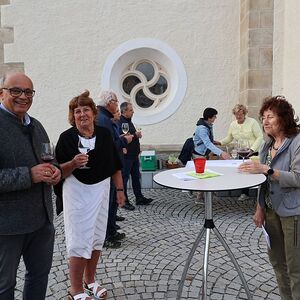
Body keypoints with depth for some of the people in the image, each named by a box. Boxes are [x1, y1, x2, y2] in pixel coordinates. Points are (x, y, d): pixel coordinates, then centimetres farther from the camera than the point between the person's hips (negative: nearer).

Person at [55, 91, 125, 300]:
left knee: (97, 237, 13)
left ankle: (90, 280, 33)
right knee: (79, 240, -1)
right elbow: (59, 172, -8)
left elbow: (116, 166, 6)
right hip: (77, 191, -4)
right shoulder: (67, 137, -9)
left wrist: (120, 190, 4)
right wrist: (73, 163, -26)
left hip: (101, 189, 4)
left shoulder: (105, 135, -1)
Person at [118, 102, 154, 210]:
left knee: (136, 176, 15)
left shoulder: (129, 121, 16)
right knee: (124, 178, 0)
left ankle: (139, 198, 25)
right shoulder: (120, 122, -16)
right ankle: (124, 201, 9)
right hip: (126, 156, -10)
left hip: (133, 155, 10)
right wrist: (135, 135, -20)